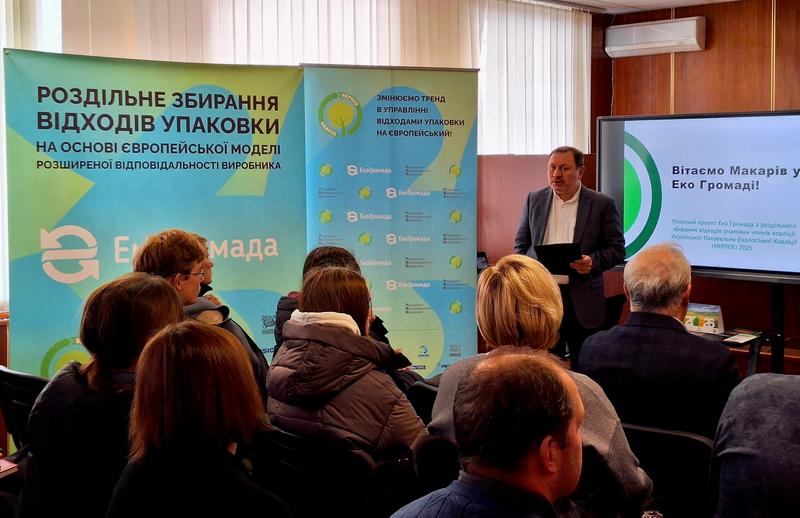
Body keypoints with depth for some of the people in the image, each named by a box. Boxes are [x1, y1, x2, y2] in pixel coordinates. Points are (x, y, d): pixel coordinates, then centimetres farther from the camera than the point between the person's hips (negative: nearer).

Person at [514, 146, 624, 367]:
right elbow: (521, 244, 15)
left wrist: (593, 262, -18)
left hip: (583, 299, -2)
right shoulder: (534, 199, 9)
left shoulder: (602, 204, -1)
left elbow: (617, 249, 1)